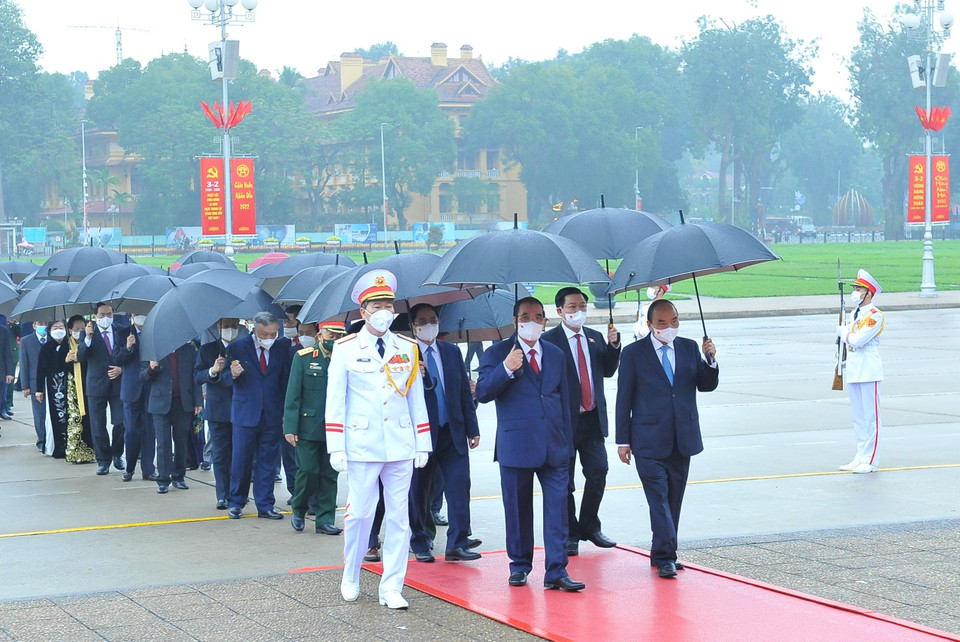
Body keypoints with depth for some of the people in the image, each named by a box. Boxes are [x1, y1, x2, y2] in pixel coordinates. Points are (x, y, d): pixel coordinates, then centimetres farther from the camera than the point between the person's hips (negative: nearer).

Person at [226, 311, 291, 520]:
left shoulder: (282, 347, 3)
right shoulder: (237, 347, -2)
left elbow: (285, 382, 7)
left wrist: (285, 413, 3)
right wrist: (233, 375, -20)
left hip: (273, 415, 2)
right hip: (245, 414, -1)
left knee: (268, 462, 6)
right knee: (241, 461, 4)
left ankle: (265, 506, 13)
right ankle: (236, 503, 18)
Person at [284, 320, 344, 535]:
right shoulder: (303, 356, 0)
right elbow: (293, 394, -2)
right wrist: (290, 427, -7)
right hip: (308, 426, -2)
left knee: (329, 475, 5)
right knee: (308, 471, -4)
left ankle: (325, 520, 12)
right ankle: (298, 509, 20)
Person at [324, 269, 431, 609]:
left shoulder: (408, 349, 9)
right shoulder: (345, 349, 2)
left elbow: (416, 399, 12)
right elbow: (335, 400, 1)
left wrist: (422, 444, 9)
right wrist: (336, 448, -5)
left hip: (401, 447, 3)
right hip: (362, 446, -3)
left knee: (398, 517, 2)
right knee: (358, 514, 0)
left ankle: (391, 588, 8)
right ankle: (350, 579, 21)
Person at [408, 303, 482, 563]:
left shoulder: (452, 351, 10)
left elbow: (465, 392, 12)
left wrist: (472, 428, 9)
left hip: (452, 432, 3)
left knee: (459, 485, -7)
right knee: (418, 490, 6)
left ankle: (457, 544, -4)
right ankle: (420, 544, 20)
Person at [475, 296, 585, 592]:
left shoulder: (556, 355, 14)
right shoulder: (497, 353, 2)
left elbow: (564, 401, 18)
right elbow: (482, 393, -7)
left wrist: (567, 444, 14)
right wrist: (506, 369, -22)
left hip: (554, 446, 3)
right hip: (516, 444, -2)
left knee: (557, 507, -5)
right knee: (518, 509, 7)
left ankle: (556, 571, -4)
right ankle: (520, 565, 22)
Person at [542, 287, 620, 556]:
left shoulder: (595, 338, 12)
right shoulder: (549, 341, -6)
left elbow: (608, 371, 9)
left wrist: (613, 345, -6)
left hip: (593, 419, 5)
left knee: (598, 473, 3)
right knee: (565, 481, 3)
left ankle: (590, 527, 21)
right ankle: (570, 534, 15)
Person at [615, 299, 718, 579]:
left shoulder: (689, 348, 9)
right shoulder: (634, 353, -1)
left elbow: (707, 385, 9)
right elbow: (624, 398, 0)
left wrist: (710, 360, -11)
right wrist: (623, 440, -3)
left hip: (683, 438, 4)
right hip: (649, 440, -4)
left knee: (674, 500, 9)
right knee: (659, 498, -10)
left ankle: (663, 554, 19)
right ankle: (665, 557, -10)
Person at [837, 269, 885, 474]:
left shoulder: (875, 315, -12)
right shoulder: (855, 313, 14)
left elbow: (858, 340, -21)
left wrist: (843, 332, -4)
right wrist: (843, 360, 19)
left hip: (869, 371, -9)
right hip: (853, 370, 9)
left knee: (870, 415, -4)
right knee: (857, 416, 12)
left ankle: (870, 461, -3)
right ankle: (860, 456, 19)